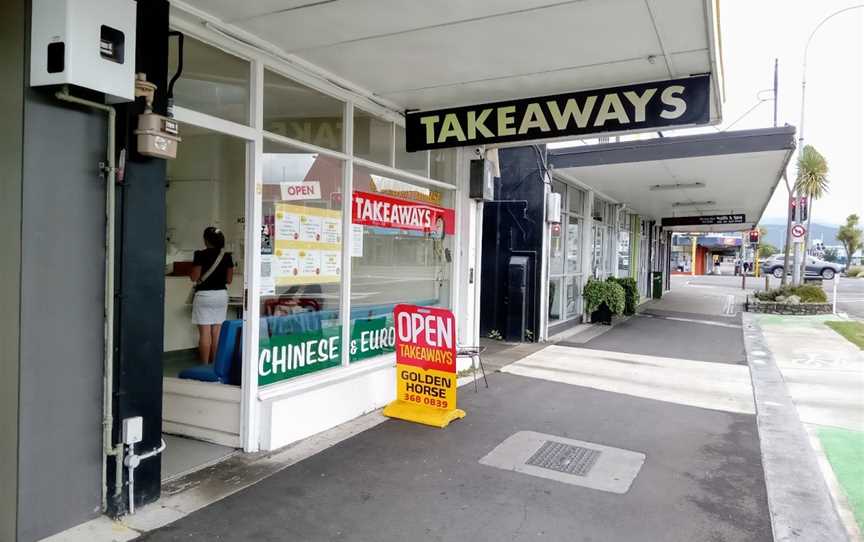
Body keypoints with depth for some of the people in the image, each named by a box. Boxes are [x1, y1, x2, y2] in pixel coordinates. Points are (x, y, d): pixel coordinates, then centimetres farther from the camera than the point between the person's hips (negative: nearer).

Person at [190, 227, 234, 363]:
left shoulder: (201, 255, -9)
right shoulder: (227, 256, 2)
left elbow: (194, 278, -8)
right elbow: (229, 280, 5)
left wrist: (192, 272, 13)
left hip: (204, 295, -4)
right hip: (221, 294, 4)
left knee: (205, 333, -1)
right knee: (217, 332, 7)